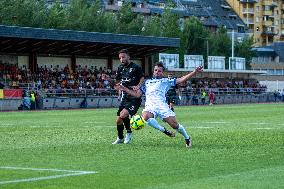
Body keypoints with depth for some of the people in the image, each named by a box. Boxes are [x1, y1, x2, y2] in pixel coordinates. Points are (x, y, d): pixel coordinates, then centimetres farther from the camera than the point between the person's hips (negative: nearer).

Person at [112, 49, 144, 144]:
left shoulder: (136, 67, -7)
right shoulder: (120, 68, 11)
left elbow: (142, 79, -5)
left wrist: (138, 86, -22)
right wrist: (120, 89, 8)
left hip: (134, 98, -6)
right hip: (124, 97, 6)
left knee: (123, 115, -25)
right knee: (118, 120, 5)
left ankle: (129, 133, -2)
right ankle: (120, 138, 27)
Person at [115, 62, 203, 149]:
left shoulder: (165, 81, 20)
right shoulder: (147, 82, 29)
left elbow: (181, 80, 12)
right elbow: (137, 94, 26)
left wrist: (194, 72, 3)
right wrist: (124, 89, 18)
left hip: (162, 105, -1)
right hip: (149, 106, 2)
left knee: (174, 124, -14)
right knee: (145, 116, -35)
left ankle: (187, 138, 16)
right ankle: (164, 131, -15)